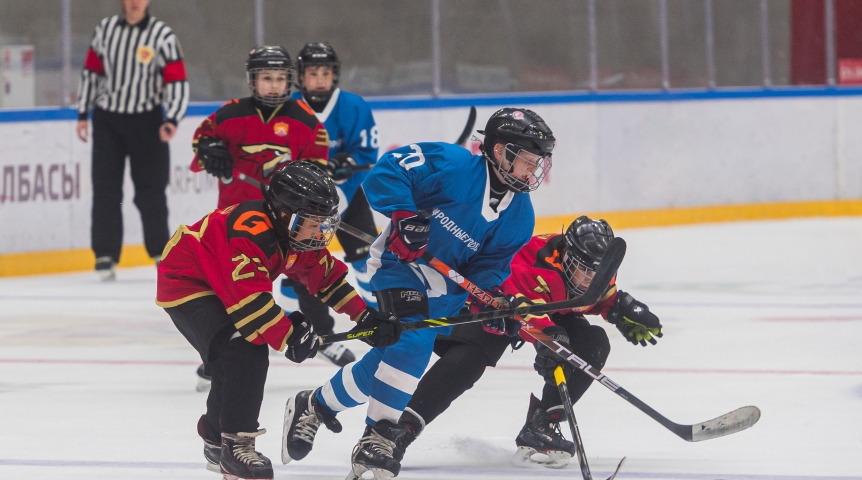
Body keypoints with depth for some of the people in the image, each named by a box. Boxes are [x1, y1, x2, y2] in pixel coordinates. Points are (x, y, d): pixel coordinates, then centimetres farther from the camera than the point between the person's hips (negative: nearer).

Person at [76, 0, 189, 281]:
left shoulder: (163, 36, -8)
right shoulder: (105, 29, 2)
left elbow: (177, 82, -12)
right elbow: (92, 71, 10)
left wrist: (172, 119, -24)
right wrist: (82, 114, 9)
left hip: (146, 122, -2)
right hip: (107, 119, 2)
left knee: (151, 189, 1)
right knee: (106, 189, -2)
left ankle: (161, 252, 15)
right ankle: (106, 256, 1)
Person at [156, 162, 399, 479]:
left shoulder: (298, 235, -3)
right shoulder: (251, 233, -34)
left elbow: (326, 274, 10)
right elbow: (250, 296, -38)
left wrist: (363, 315, 5)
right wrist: (288, 337, -35)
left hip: (216, 285, 10)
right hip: (184, 283, -10)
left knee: (244, 359, 17)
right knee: (246, 352, -24)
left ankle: (217, 440, 39)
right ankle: (236, 444, -16)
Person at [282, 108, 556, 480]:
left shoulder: (520, 216, -3)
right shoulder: (452, 166, -21)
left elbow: (492, 265, 1)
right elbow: (387, 170, -23)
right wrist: (404, 214, -35)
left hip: (448, 282, 7)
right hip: (401, 264, -7)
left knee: (391, 358, 0)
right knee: (413, 341, -23)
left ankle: (315, 406, 17)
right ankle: (380, 438, -9)